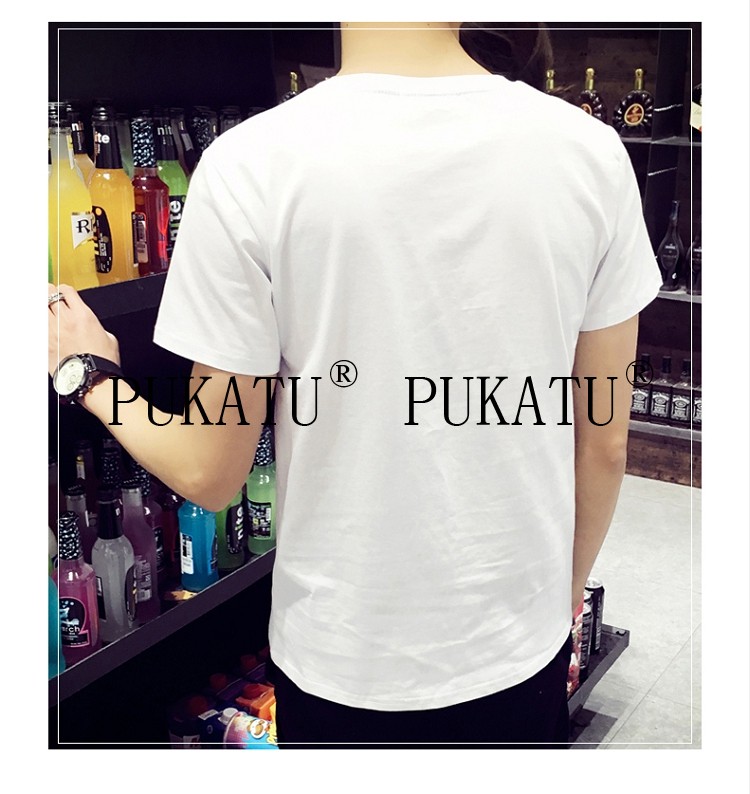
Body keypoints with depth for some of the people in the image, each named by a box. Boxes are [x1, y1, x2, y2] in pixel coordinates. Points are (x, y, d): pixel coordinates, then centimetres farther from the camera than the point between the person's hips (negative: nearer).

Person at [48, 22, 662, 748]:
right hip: (523, 648, 2)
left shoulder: (251, 165, -18)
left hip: (347, 664, -1)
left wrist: (89, 378, 8)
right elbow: (604, 442, -2)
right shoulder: (591, 151, -10)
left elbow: (209, 474, -11)